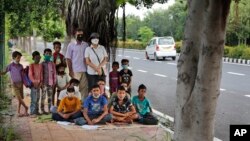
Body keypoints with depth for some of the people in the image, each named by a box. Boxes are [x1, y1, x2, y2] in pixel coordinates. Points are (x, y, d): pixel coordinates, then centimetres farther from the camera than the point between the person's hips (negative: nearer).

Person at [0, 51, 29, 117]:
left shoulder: (20, 66, 6)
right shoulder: (10, 66, -6)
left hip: (20, 84, 4)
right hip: (14, 84, -4)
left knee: (20, 99, 4)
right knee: (19, 98, -9)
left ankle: (18, 112, 13)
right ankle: (26, 108, 9)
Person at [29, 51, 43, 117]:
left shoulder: (40, 65, 11)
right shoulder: (31, 65, -5)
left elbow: (41, 75, 11)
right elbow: (30, 75, -10)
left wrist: (41, 82, -1)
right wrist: (34, 82, -17)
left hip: (39, 84, 6)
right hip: (33, 84, -6)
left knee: (37, 98, 10)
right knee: (33, 99, -9)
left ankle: (36, 111, 17)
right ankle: (32, 113, -8)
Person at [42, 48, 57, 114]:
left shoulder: (52, 64, 7)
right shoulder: (42, 64, -2)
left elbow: (54, 73, 8)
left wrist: (54, 82, 4)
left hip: (50, 82, 3)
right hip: (44, 82, -3)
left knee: (50, 96, 7)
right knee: (43, 96, -1)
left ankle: (49, 109, 14)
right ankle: (42, 109, 3)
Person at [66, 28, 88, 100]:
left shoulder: (86, 45, 10)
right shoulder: (71, 45, 3)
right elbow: (68, 59, 2)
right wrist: (70, 71, -6)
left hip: (84, 70, 2)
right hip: (75, 71, -2)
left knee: (85, 88, 1)